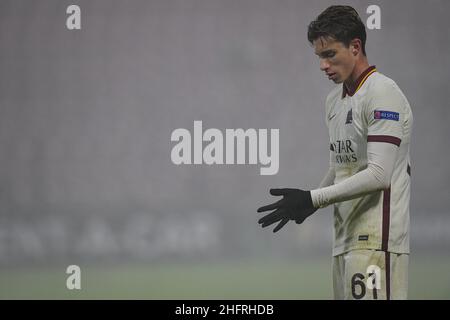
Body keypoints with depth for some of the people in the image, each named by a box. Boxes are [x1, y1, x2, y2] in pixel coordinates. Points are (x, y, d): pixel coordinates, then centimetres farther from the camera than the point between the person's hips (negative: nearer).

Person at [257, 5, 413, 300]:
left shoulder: (383, 94, -10)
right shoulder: (335, 100, 19)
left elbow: (379, 175, -18)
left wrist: (312, 199, -18)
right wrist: (308, 202, 11)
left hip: (376, 240, -8)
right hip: (346, 239, 8)